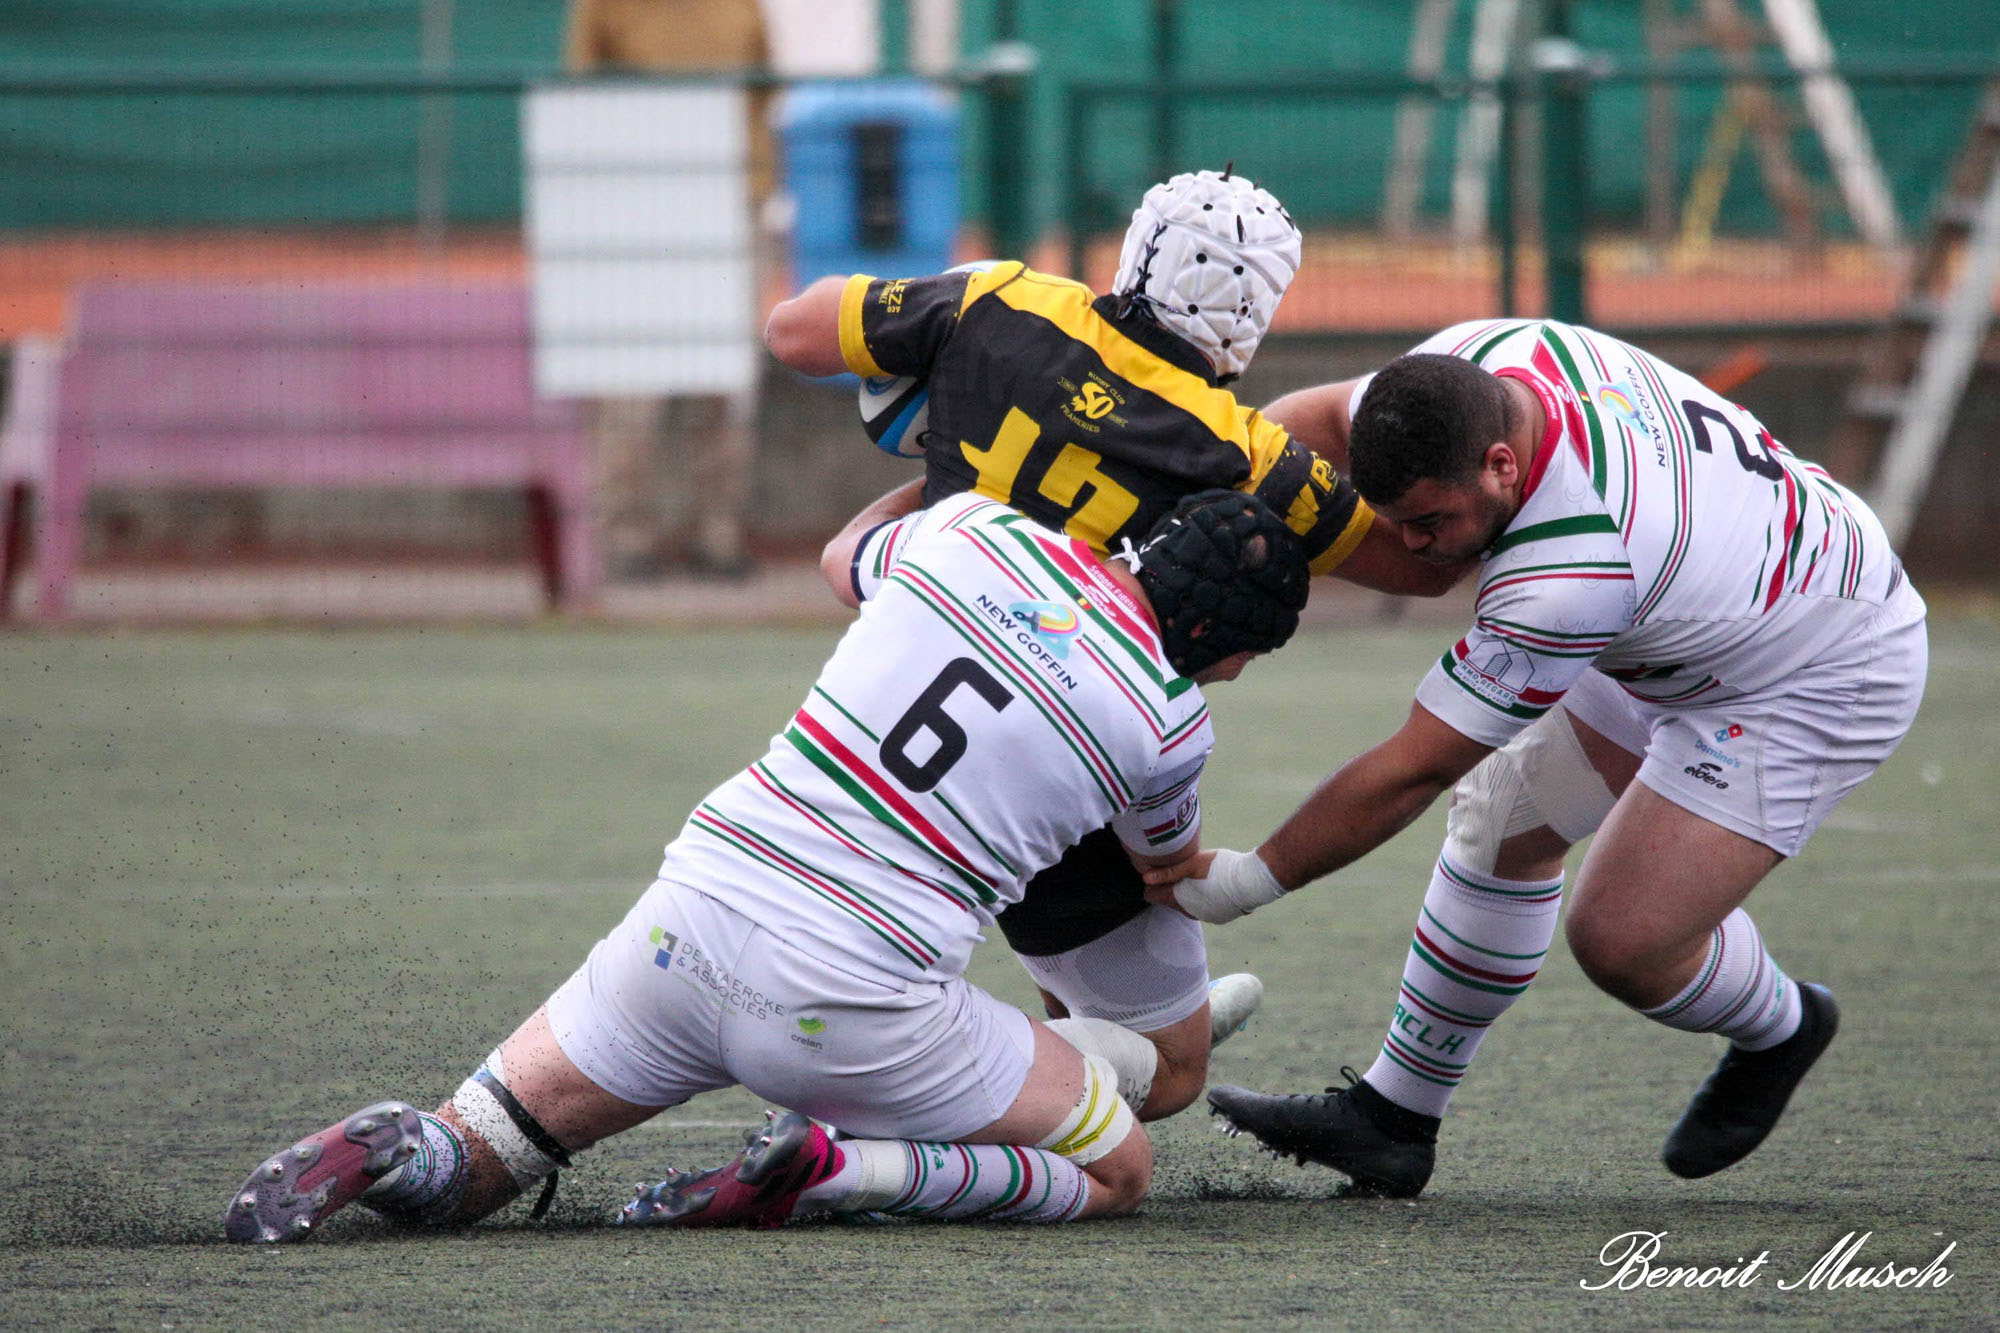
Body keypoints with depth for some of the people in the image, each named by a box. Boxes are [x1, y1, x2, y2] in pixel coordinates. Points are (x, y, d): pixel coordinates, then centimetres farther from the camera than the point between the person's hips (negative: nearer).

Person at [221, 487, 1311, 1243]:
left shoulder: (981, 532, 6)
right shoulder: (1171, 720, -2)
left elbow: (847, 553, 32)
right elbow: (1169, 864, 24)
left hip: (690, 921, 4)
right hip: (850, 1009, -4)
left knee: (451, 1171, 20)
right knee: (1119, 1171, 14)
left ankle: (394, 1152, -17)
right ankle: (825, 1175, -8)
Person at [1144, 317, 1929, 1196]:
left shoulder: (1567, 575, -41)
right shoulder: (1471, 364, -20)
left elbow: (1414, 770, -30)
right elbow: (1325, 415, 3)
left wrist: (1251, 880, -20)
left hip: (1820, 681, -9)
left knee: (1622, 942, -14)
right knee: (1505, 822, 7)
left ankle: (1779, 1031, 19)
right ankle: (1393, 1118, 17)